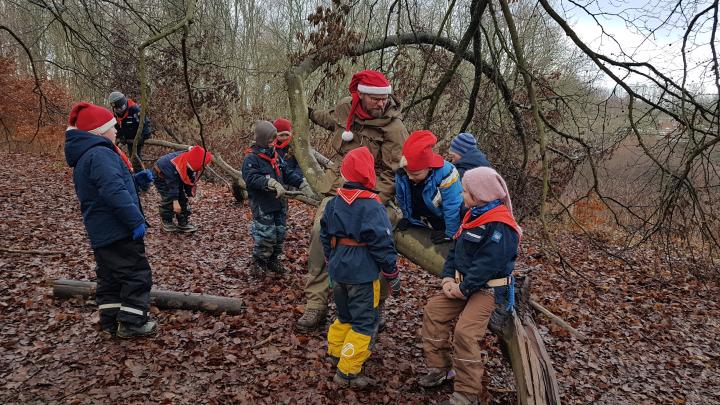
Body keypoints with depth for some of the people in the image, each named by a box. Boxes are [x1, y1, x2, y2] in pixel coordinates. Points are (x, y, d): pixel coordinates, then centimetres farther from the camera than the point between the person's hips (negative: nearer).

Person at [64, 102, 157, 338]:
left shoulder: (85, 155, 15)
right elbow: (114, 193, -30)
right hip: (118, 230, -10)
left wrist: (135, 179, 11)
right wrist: (136, 220, -27)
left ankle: (110, 322, 26)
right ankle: (132, 324, 7)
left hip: (101, 232, 10)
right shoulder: (100, 154, -20)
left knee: (110, 277, 17)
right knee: (137, 275, 0)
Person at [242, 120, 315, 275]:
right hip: (262, 205, -8)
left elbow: (287, 173, 15)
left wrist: (302, 183, 2)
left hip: (278, 203, 8)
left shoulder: (275, 155, 12)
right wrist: (272, 183, -36)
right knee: (266, 234, -7)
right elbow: (251, 178, -26)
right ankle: (259, 262, 15)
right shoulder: (251, 158, -12)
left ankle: (273, 260, 32)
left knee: (280, 233, 13)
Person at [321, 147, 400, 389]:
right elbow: (382, 244, -17)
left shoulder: (334, 202, 3)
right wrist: (393, 275, -6)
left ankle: (336, 352, 40)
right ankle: (347, 372, 6)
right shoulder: (372, 206, -18)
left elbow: (325, 235, 12)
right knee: (365, 322, 3)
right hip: (362, 273, -7)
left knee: (345, 314, 26)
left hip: (338, 269, 7)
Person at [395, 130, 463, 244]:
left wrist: (450, 234, -24)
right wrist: (406, 217, 9)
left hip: (442, 225, -4)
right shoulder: (401, 174, -20)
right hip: (418, 224, 5)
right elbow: (401, 199, 2)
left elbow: (452, 208, -30)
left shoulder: (445, 174, -36)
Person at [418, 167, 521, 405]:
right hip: (463, 284, 9)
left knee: (465, 333, -20)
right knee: (433, 310, 3)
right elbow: (456, 249, 10)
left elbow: (487, 265, -26)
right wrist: (448, 278, -2)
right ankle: (439, 368, 16)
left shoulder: (499, 227, -21)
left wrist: (463, 289, -21)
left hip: (487, 289, -9)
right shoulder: (473, 216, 9)